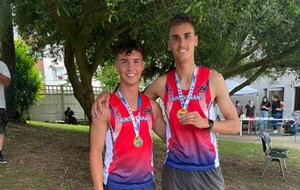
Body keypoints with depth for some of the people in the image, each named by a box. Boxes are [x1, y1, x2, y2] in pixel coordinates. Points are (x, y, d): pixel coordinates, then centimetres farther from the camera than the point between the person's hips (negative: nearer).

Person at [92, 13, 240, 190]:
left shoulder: (213, 79, -7)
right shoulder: (162, 83, -2)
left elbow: (235, 125, -1)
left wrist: (206, 123, -18)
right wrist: (107, 94, -3)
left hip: (207, 170, -1)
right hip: (173, 170, 2)